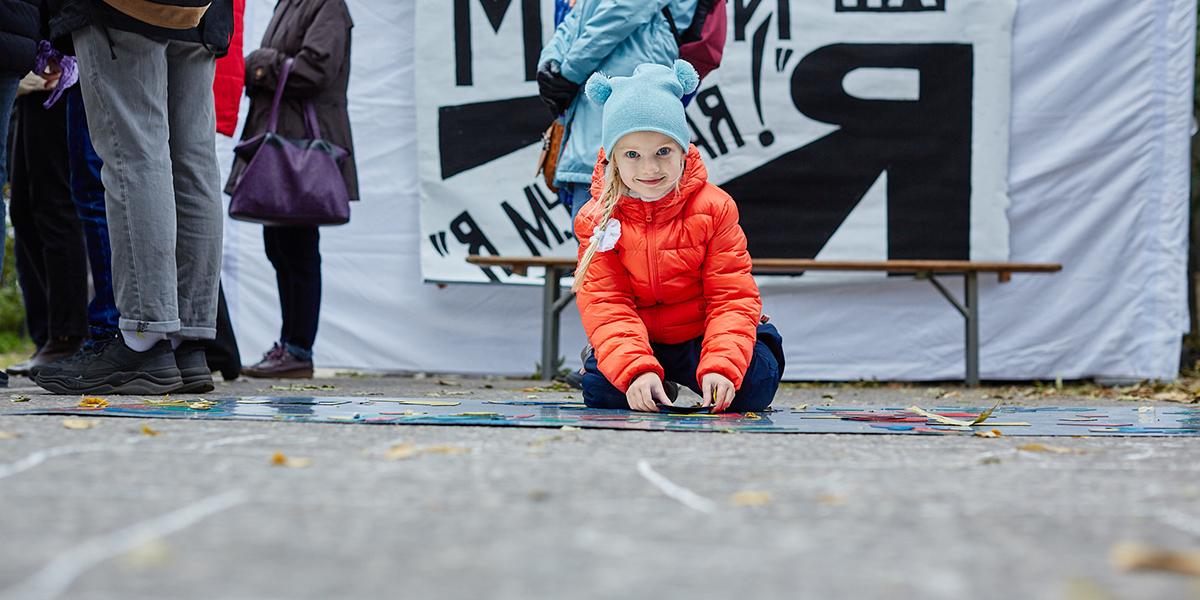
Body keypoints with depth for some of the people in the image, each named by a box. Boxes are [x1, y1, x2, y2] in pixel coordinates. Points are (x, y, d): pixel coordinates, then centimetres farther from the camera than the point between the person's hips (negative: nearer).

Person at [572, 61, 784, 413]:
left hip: (701, 337, 0)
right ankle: (655, 389, 12)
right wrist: (636, 370, -36)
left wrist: (720, 367, -32)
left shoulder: (713, 208, -10)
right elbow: (605, 305, -17)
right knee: (600, 391, -24)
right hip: (639, 342, 1)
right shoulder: (597, 219, -9)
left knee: (752, 388, -23)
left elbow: (732, 298, -13)